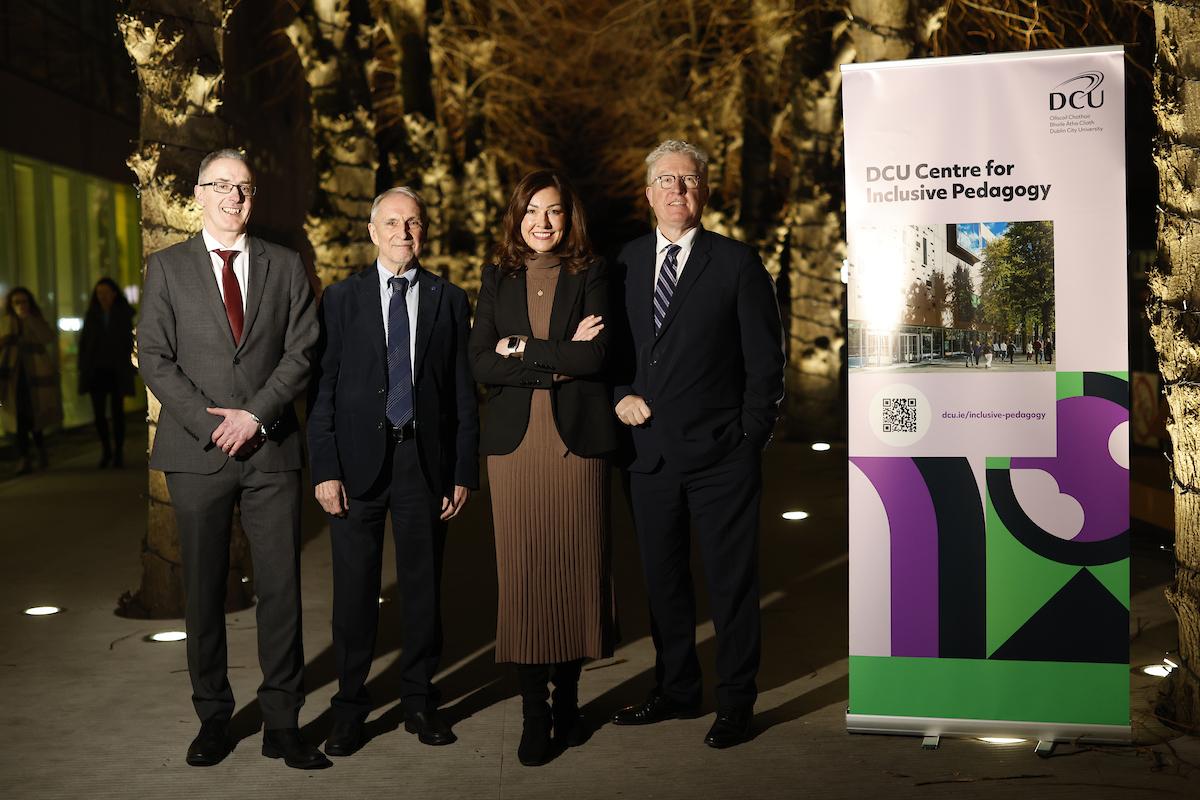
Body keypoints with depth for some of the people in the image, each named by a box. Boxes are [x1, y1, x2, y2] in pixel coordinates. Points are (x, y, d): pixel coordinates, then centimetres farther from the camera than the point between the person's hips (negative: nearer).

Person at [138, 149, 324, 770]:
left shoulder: (286, 266, 10)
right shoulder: (166, 268, 8)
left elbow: (302, 350, 3)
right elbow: (154, 358, 1)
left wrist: (256, 414, -10)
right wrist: (209, 422, -9)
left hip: (271, 448, 0)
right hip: (197, 451, 0)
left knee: (281, 586, -1)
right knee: (204, 590, 6)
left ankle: (282, 723, 7)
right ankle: (213, 718, 18)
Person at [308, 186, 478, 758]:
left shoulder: (449, 300, 7)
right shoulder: (341, 298, 5)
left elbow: (464, 393, 6)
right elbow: (322, 388, 1)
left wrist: (465, 471, 0)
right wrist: (325, 469, -7)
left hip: (427, 461, 1)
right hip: (359, 460, -1)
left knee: (424, 587, 8)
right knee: (355, 590, 4)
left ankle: (418, 701, 22)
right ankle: (350, 706, 17)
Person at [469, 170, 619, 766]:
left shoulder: (590, 276, 5)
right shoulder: (497, 280, 12)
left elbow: (595, 356, -9)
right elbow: (480, 364, 0)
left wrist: (523, 349, -6)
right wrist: (558, 359, -8)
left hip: (576, 438, -1)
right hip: (515, 440, 1)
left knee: (574, 567, 2)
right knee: (522, 572, -1)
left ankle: (566, 698, 18)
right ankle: (534, 713, 6)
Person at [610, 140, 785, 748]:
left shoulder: (737, 264, -2)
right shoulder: (623, 263, 9)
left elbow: (766, 361, -2)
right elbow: (608, 346, 16)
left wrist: (751, 438, -7)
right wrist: (621, 395, -2)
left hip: (721, 454, -4)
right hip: (649, 450, 4)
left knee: (731, 582, 3)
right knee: (661, 578, 14)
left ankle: (735, 701, 17)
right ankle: (675, 690, 29)